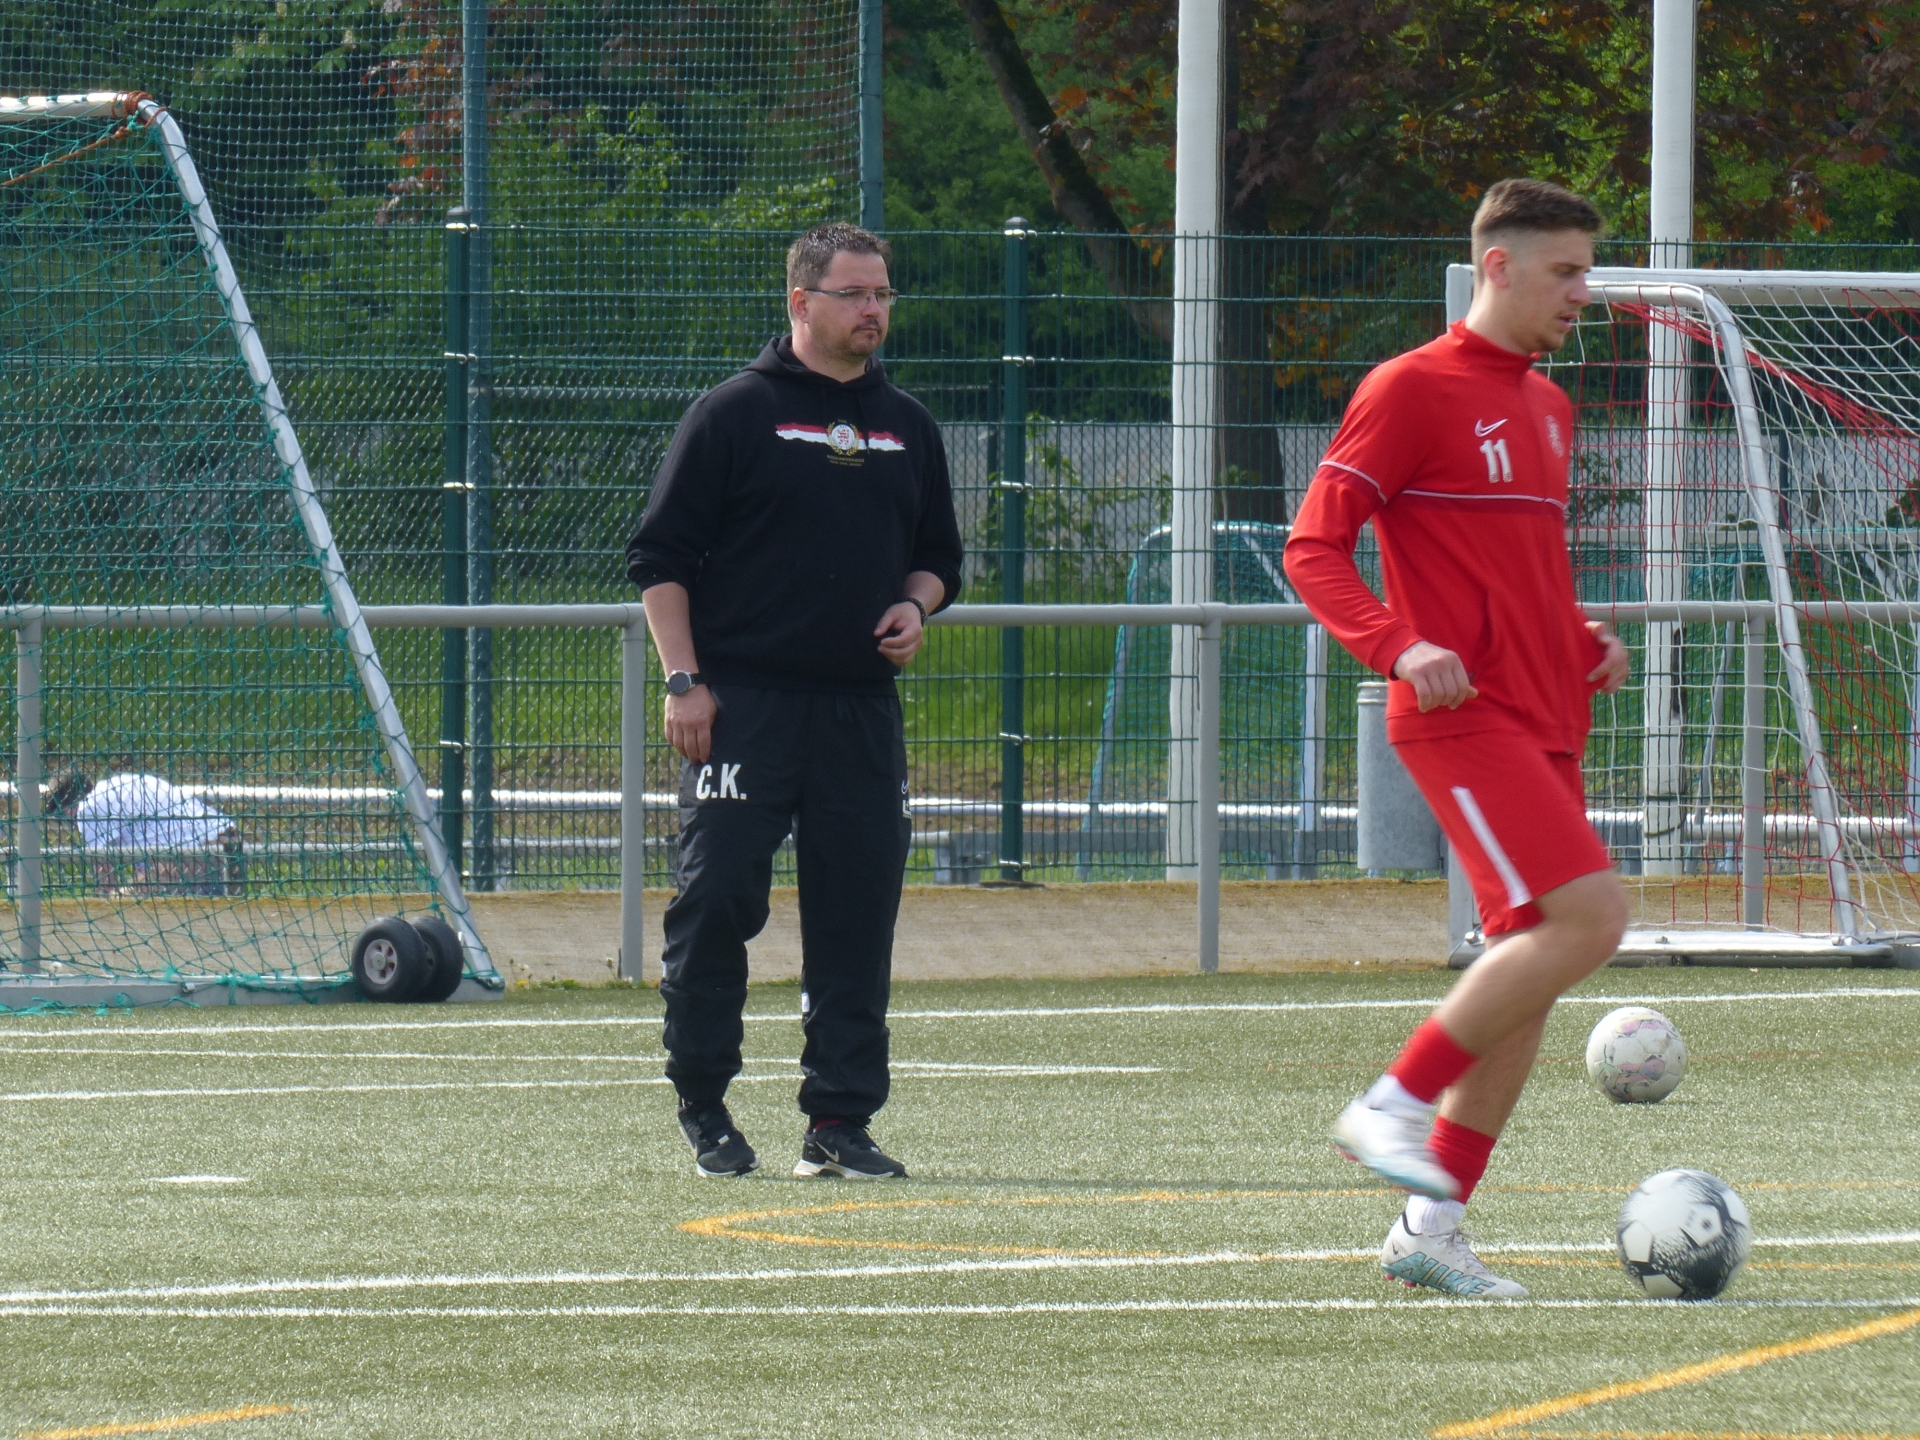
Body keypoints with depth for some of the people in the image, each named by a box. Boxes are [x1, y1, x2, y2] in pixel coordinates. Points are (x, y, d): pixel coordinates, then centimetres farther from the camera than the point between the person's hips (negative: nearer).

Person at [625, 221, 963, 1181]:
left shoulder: (906, 427, 16)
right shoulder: (736, 414, -1)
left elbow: (938, 556, 26)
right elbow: (660, 556, -2)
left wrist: (914, 605, 3)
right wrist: (684, 681, -11)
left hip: (861, 706, 5)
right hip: (743, 699, -5)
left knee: (858, 913, 2)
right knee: (716, 899, -9)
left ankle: (840, 1121, 7)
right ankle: (703, 1107, 5)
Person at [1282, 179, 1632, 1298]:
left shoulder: (1546, 407, 19)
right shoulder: (1414, 390, -6)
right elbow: (1313, 547, -9)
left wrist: (1584, 640, 13)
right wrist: (1401, 648, -23)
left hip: (1544, 722, 9)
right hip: (1464, 715, -9)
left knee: (1532, 960, 5)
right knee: (1588, 914, -21)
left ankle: (1432, 1227, 9)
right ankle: (1396, 1103, -12)